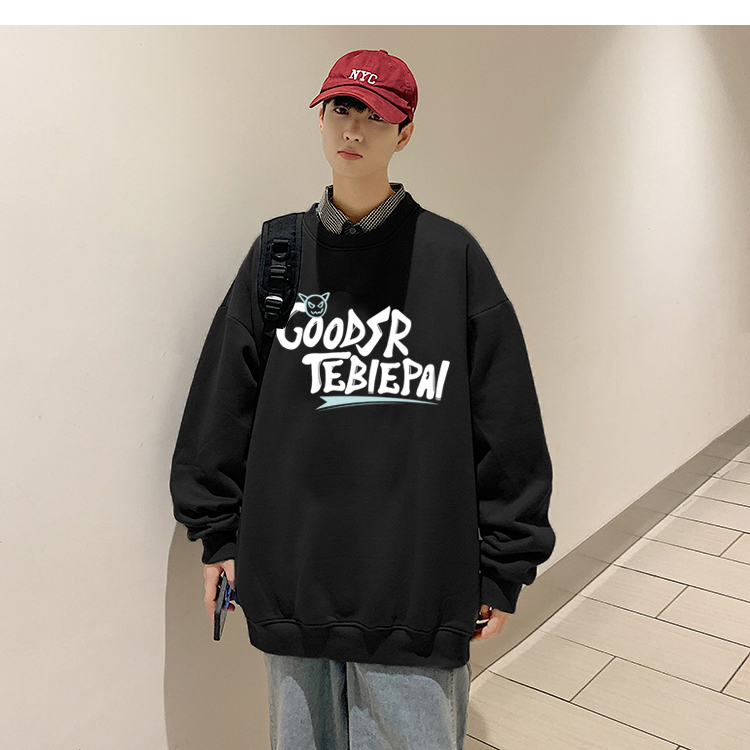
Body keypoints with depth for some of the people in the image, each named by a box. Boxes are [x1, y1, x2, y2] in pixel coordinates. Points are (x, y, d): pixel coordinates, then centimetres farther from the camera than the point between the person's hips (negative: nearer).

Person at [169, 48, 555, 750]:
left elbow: (507, 423, -2)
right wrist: (218, 532, 10)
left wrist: (504, 566, 0)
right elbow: (221, 401, 10)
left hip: (416, 581, -2)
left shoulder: (450, 254, -3)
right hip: (289, 574, 3)